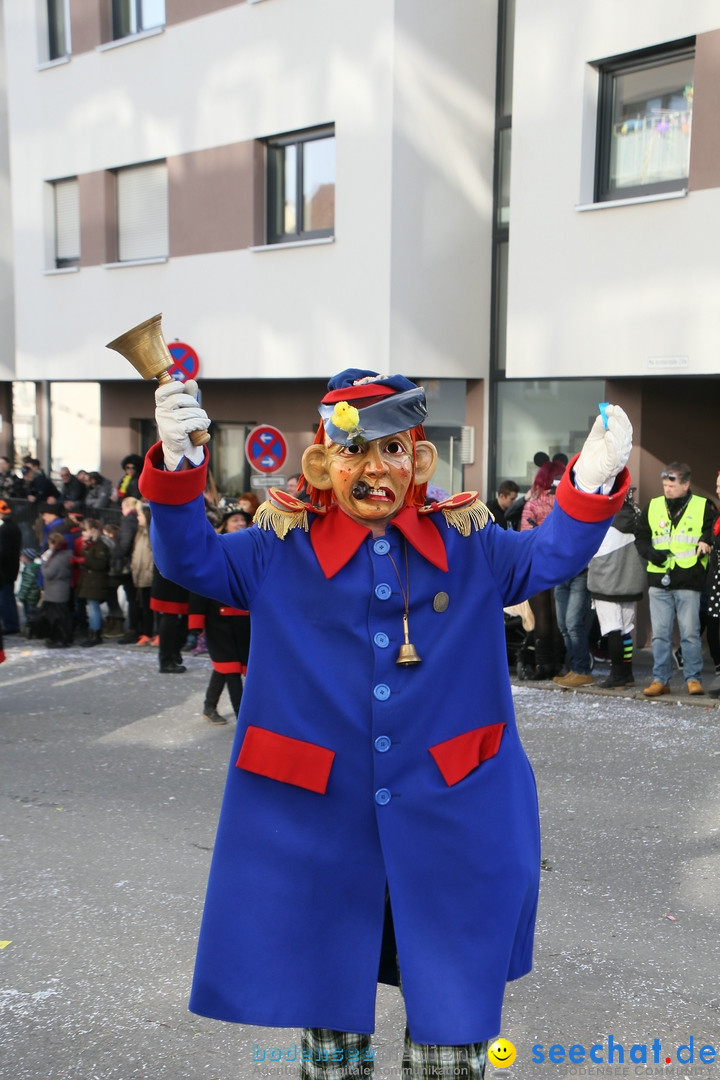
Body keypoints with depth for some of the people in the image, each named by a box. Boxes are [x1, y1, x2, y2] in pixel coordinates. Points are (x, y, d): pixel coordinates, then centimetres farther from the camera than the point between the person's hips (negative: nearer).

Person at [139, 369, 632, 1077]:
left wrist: (592, 485, -19)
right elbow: (191, 559, -4)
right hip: (316, 823, 0)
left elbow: (549, 556, 1)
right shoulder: (282, 551, 1)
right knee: (329, 1018, 17)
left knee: (454, 1021, 12)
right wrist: (176, 464, -22)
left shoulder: (468, 548, 4)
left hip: (448, 823, 1)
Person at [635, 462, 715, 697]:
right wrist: (650, 552, -4)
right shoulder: (653, 507, 11)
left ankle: (693, 678, 11)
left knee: (690, 633, 0)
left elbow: (714, 533, 6)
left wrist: (706, 542, -15)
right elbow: (640, 538, 14)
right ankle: (660, 679, 13)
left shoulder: (703, 506, 2)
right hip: (658, 581, 3)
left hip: (689, 582, -3)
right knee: (660, 634, 5)